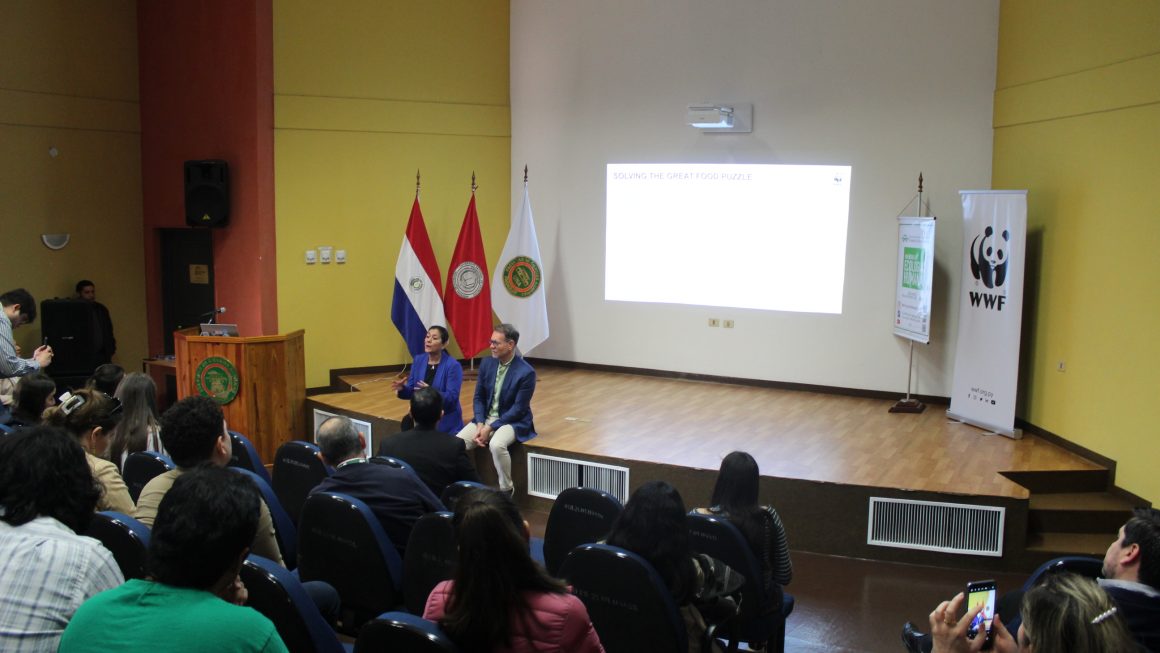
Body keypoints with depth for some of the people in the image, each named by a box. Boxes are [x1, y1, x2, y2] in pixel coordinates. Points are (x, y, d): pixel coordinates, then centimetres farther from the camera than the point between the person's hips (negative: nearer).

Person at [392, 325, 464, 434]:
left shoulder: (453, 366, -12)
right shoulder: (418, 360, 5)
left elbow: (451, 397, -18)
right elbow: (411, 391, 5)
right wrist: (402, 388, -17)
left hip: (444, 418, -4)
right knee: (407, 423, -25)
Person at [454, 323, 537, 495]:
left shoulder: (526, 372, -16)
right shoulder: (487, 363, 2)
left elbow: (518, 409, -17)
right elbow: (479, 397, 7)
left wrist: (490, 428, -20)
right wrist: (480, 424, -10)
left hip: (512, 421, -5)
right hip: (485, 418, 6)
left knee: (496, 445, -36)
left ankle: (506, 489, -14)